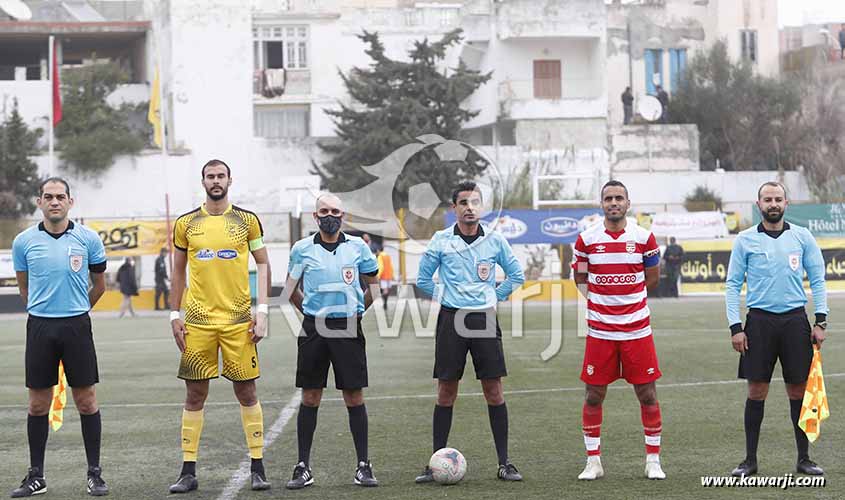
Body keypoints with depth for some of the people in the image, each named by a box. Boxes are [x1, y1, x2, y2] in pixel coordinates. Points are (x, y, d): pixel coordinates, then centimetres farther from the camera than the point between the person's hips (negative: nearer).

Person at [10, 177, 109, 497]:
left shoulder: (88, 239, -1)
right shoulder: (24, 242, 2)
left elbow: (99, 284, 12)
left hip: (77, 326, -1)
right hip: (39, 327, 1)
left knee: (86, 400, 0)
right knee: (38, 403, 4)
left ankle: (94, 473, 9)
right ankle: (36, 476, 13)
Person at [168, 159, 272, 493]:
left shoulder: (247, 221, 4)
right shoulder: (185, 224, 7)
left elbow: (263, 264, 6)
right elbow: (178, 272, 13)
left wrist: (262, 310, -3)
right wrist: (174, 316, 7)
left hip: (239, 321, -1)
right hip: (198, 320, 1)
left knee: (246, 392, 2)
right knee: (195, 395, 2)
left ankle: (257, 468, 8)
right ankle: (188, 472, 7)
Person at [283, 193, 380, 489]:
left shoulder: (358, 247, 4)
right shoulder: (302, 249, 4)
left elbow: (373, 286, 15)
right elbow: (291, 289, 17)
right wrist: (311, 312, 12)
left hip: (348, 329, 0)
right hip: (313, 330, 0)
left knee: (354, 397, 0)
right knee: (310, 397, 3)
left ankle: (363, 465, 7)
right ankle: (303, 468, 8)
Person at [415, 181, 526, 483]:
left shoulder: (495, 240, 4)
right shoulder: (441, 240, 2)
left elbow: (516, 276, 14)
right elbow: (423, 279, 11)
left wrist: (494, 297, 8)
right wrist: (443, 296, 4)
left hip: (484, 320, 0)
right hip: (451, 319, 0)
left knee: (494, 391, -1)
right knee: (446, 392, 2)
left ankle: (504, 463, 5)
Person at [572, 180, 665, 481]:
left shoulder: (644, 238, 1)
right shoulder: (586, 239, 2)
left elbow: (653, 278, 11)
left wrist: (623, 295, 9)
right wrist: (595, 300, -1)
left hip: (637, 329, 0)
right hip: (599, 330, 0)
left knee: (648, 394, 1)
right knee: (594, 396, 2)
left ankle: (653, 460, 12)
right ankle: (593, 461, 13)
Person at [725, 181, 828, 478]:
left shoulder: (802, 237, 6)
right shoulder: (745, 240, 3)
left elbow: (818, 280, 7)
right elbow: (732, 285, 4)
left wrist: (821, 321, -2)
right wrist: (735, 327, -4)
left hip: (795, 320, 1)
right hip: (759, 321, -1)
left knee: (798, 390, 3)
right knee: (757, 391, 0)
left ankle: (803, 458, 12)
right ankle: (750, 460, 7)